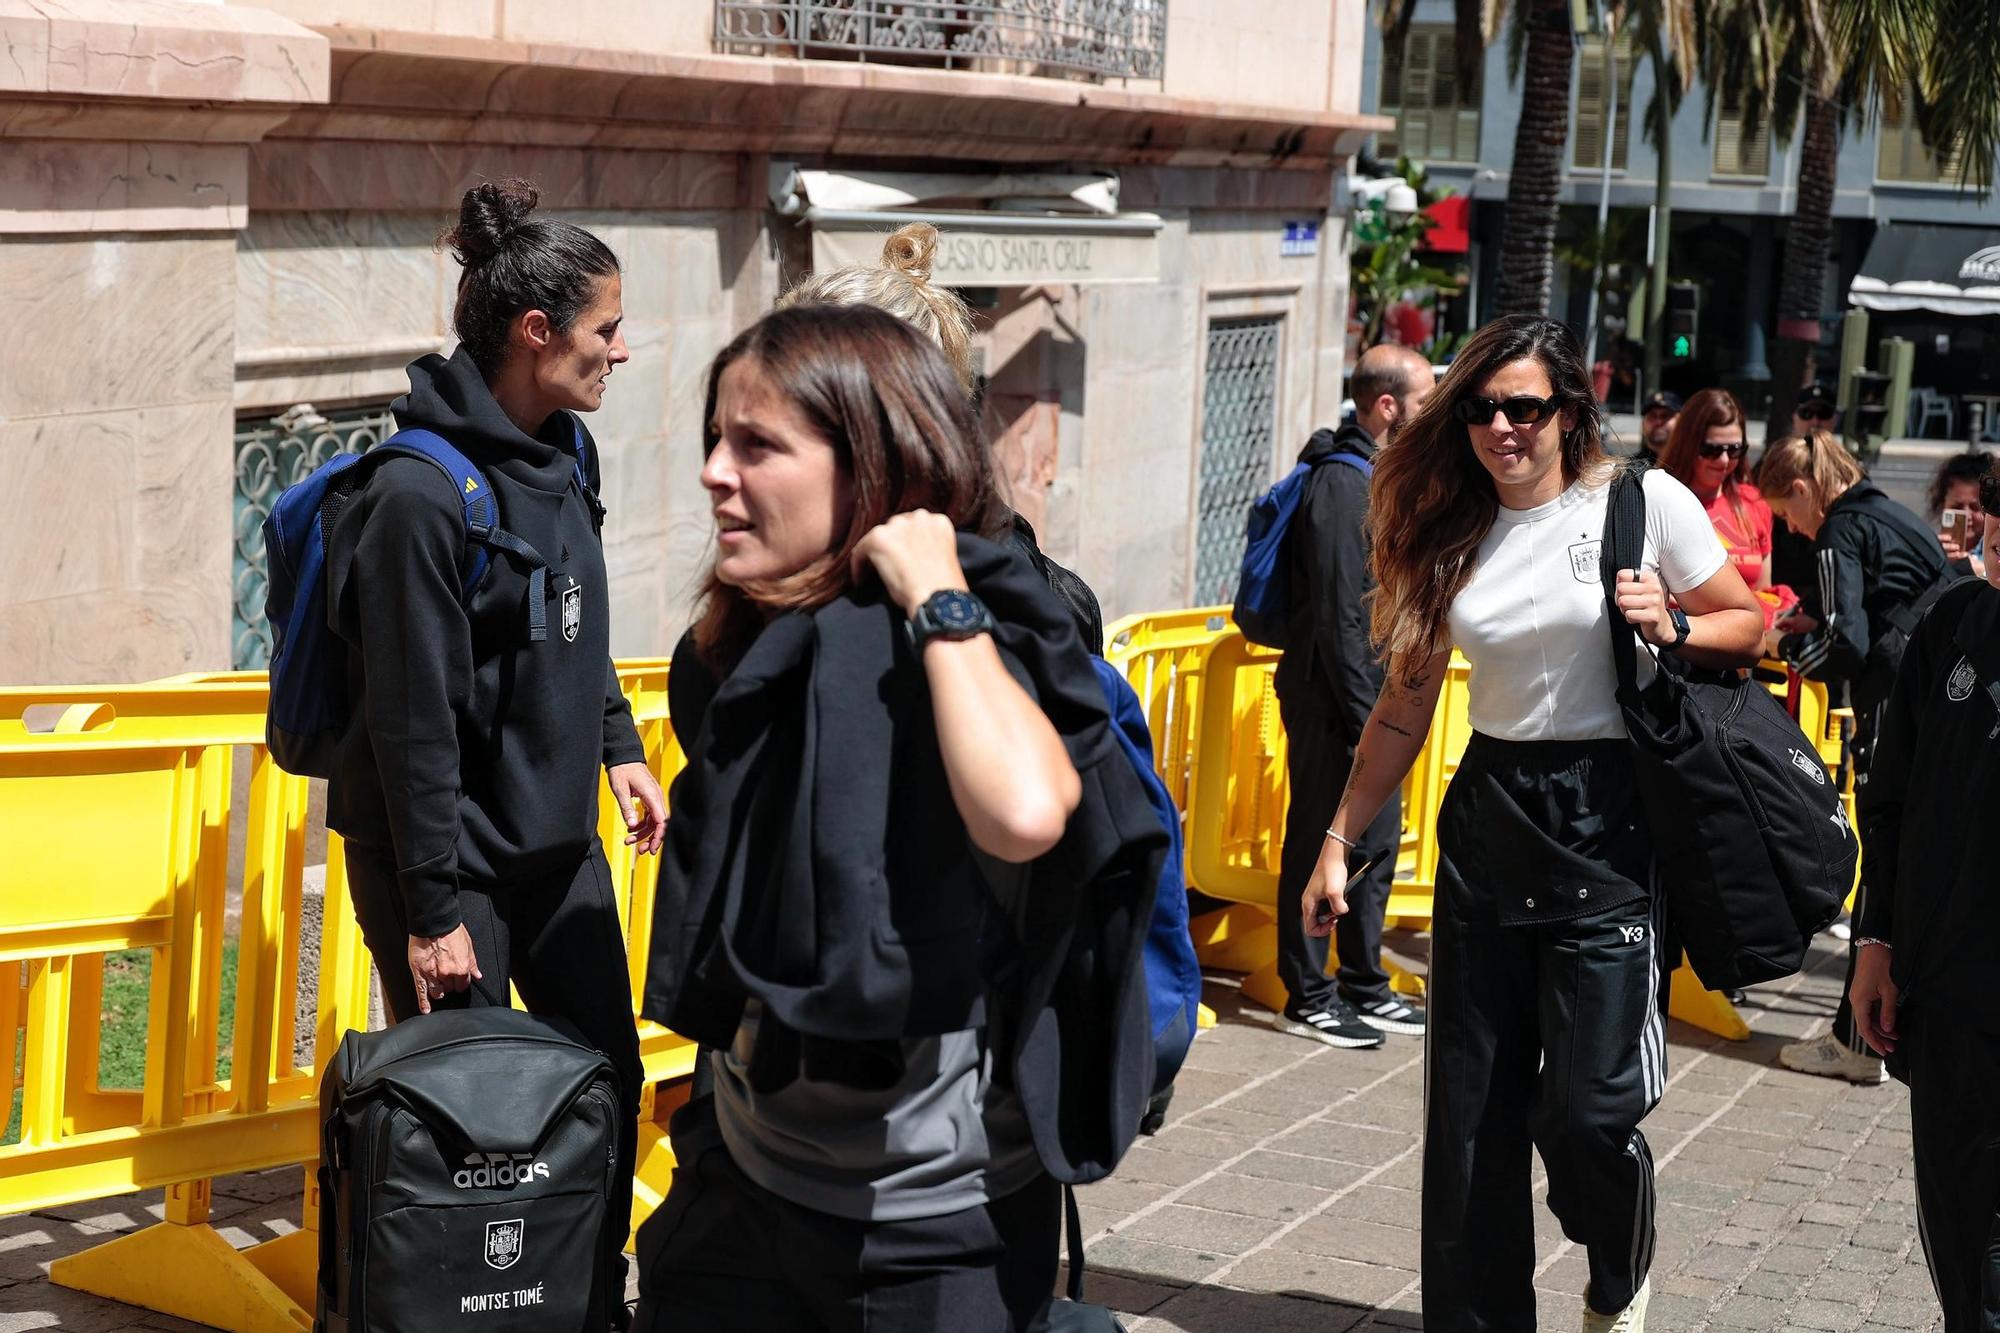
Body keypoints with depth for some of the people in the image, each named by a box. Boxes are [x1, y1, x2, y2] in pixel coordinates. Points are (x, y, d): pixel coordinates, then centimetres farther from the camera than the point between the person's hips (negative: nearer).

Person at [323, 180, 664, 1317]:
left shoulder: (565, 450, 4)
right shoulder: (422, 491, -22)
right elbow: (413, 718, -21)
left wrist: (620, 748, 18)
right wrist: (433, 911, -19)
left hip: (560, 840, 9)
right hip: (453, 858, -8)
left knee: (611, 1078, 15)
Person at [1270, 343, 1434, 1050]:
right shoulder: (1341, 484, -18)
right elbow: (1339, 616, -21)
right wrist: (1367, 718, -21)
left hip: (1368, 692, 10)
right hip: (1331, 698, -10)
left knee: (1376, 839, 16)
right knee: (1321, 842, -1)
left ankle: (1364, 986, 27)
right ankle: (1307, 998, 8)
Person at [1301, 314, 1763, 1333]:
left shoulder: (1645, 502, -4)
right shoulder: (1449, 533, 7)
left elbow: (1747, 627, 5)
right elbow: (1405, 706, 12)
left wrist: (1670, 629, -15)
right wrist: (1339, 840, 10)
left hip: (1608, 827, -4)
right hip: (1487, 821, 4)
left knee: (1589, 1110, -8)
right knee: (1470, 1113, 6)